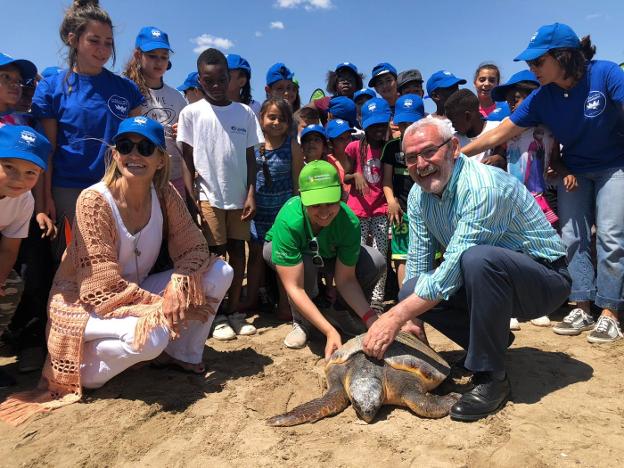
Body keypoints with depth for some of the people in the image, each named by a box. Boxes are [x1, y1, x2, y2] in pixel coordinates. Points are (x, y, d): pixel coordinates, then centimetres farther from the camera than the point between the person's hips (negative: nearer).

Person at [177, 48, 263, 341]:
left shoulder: (245, 113, 5)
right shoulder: (191, 113, 0)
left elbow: (250, 156, 6)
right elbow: (187, 158, 2)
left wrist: (251, 193, -1)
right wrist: (191, 194, -5)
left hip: (239, 195, 3)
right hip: (209, 195, -2)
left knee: (238, 250, 7)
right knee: (216, 254, 2)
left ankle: (233, 311, 20)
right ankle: (217, 316, 14)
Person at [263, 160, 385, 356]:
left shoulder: (350, 222, -33)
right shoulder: (288, 222, -41)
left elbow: (345, 279, -24)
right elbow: (294, 287, -41)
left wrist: (371, 319, -35)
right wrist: (330, 331, -45)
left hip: (328, 254, 3)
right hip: (280, 250, -2)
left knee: (376, 263, -18)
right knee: (305, 265, -37)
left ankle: (340, 314, 4)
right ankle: (301, 322, -8)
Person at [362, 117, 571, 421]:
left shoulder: (484, 187, -28)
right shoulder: (419, 194, -3)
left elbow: (453, 270, -32)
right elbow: (418, 262, 2)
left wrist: (396, 317, -30)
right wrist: (411, 321, -6)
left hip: (544, 277, -7)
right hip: (486, 279, 7)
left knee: (476, 258, -37)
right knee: (412, 290, -13)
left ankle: (490, 378, -20)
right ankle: (494, 340, 10)